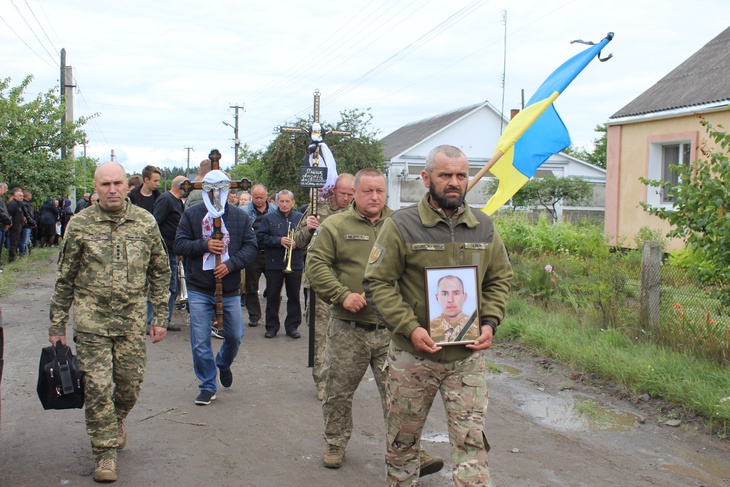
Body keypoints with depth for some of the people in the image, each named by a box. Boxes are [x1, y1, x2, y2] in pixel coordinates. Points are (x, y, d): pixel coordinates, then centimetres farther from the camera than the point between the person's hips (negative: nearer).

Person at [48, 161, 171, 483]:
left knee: (129, 385, 9)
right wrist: (56, 325, 4)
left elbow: (160, 273, 9)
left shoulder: (145, 222, 2)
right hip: (91, 321, -1)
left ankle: (116, 421, 41)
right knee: (97, 387, -2)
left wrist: (160, 317, 6)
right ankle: (105, 452, 13)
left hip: (133, 320, 2)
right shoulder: (80, 224, -2)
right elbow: (64, 279, 4)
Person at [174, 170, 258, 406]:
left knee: (235, 336, 13)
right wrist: (204, 245, -18)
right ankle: (207, 386, 15)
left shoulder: (240, 216, 4)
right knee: (200, 342, 0)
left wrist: (231, 264, -16)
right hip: (199, 291, -1)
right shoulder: (191, 214, 1)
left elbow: (251, 247, -1)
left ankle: (223, 364, 44)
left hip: (230, 290, 2)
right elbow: (179, 245, -2)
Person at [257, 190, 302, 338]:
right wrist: (279, 241, -16)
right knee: (272, 297, 5)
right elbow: (260, 237, -6)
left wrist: (296, 243, -15)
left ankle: (292, 326, 16)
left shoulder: (300, 218, 6)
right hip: (273, 264, -1)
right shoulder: (269, 218, 2)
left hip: (295, 265, 1)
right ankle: (272, 327, 15)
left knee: (294, 297, 6)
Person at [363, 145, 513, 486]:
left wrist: (490, 322, -3)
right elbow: (377, 282, -8)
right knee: (402, 442, 14)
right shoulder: (401, 226, -8)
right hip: (413, 355, -2)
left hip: (468, 356, 2)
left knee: (471, 443, 1)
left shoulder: (484, 228, 4)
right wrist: (409, 328, -18)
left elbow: (500, 279, 13)